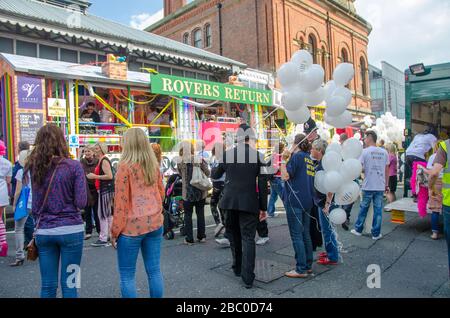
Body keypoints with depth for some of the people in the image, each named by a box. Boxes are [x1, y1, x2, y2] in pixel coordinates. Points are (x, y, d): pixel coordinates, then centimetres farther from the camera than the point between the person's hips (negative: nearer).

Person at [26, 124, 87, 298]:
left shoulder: (34, 167, 1)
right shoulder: (74, 166, -10)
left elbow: (34, 204, 0)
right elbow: (81, 202, -10)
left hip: (44, 231, 4)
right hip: (70, 229, -3)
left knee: (47, 285, 14)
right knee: (69, 284, 8)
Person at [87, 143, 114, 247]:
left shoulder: (104, 161, -13)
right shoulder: (101, 160, 17)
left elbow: (110, 176, -23)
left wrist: (95, 176, -17)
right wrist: (94, 176, 14)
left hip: (105, 190, -10)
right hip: (105, 190, 10)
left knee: (102, 214, -7)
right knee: (108, 214, 14)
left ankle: (103, 239, -2)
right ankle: (110, 235, 23)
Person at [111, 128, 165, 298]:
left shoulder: (125, 166, -9)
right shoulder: (154, 165, 7)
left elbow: (121, 201, -10)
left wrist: (115, 231, -3)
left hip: (132, 226, -5)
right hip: (155, 222, 6)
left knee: (127, 276, 6)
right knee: (154, 271, 12)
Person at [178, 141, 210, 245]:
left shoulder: (181, 162, -10)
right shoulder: (199, 159, -10)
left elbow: (181, 175, 0)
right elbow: (207, 173, -5)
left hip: (187, 192, -1)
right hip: (200, 191, 1)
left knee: (188, 215, 9)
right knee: (200, 213, 14)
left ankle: (189, 239, 13)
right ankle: (201, 236, 23)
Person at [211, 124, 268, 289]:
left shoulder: (227, 154, 1)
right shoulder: (258, 155, -3)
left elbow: (215, 175, 16)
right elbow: (262, 183, -4)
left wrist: (214, 169, 39)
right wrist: (263, 207, 2)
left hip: (230, 201, 2)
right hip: (249, 203, -2)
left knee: (234, 235, 19)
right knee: (248, 238, 2)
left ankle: (237, 268, 32)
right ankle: (247, 277, -2)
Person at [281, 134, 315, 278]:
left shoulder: (296, 156, -9)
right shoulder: (309, 159, 15)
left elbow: (286, 176, -15)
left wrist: (284, 160, -6)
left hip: (294, 200, -8)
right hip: (307, 200, 8)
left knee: (296, 235, -3)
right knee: (305, 234, 15)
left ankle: (301, 269, 1)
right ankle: (308, 265, 23)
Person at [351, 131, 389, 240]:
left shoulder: (365, 151, -8)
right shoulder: (384, 152, 6)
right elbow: (387, 170, 10)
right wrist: (386, 184, 17)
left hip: (368, 186, -3)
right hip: (380, 186, 3)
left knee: (363, 208, 10)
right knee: (378, 210, 7)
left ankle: (358, 230, 22)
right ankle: (376, 233, 12)